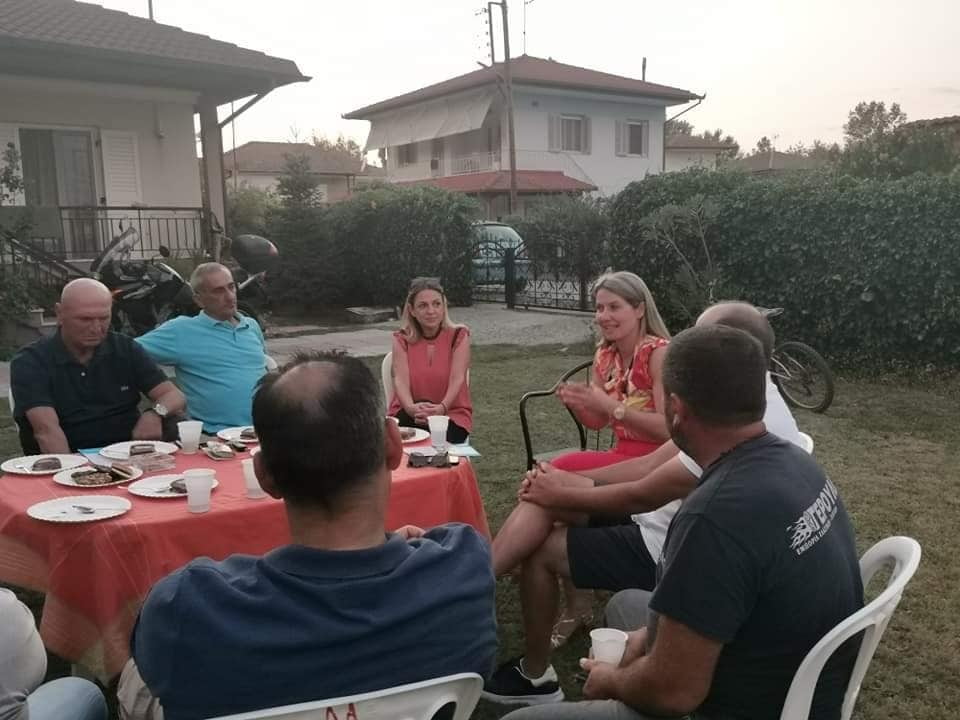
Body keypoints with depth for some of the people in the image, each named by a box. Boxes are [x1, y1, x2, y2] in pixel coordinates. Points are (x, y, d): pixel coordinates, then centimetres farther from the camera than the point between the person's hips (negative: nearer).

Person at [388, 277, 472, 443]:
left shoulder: (459, 336, 1)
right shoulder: (402, 339, 4)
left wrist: (442, 408, -33)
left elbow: (457, 379, -11)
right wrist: (412, 408, -33)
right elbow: (400, 380, -10)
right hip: (409, 414, 1)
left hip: (451, 413, -1)